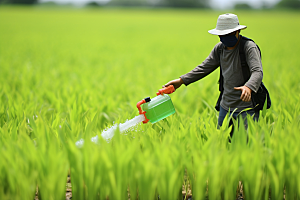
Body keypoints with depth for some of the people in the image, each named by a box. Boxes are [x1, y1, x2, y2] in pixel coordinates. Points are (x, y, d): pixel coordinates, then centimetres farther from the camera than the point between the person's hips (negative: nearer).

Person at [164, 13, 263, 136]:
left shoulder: (249, 47, -14)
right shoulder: (220, 48, 6)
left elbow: (257, 72, -26)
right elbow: (204, 67, 13)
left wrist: (248, 87, -47)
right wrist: (181, 80, 6)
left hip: (247, 108, -6)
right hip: (226, 106, 6)